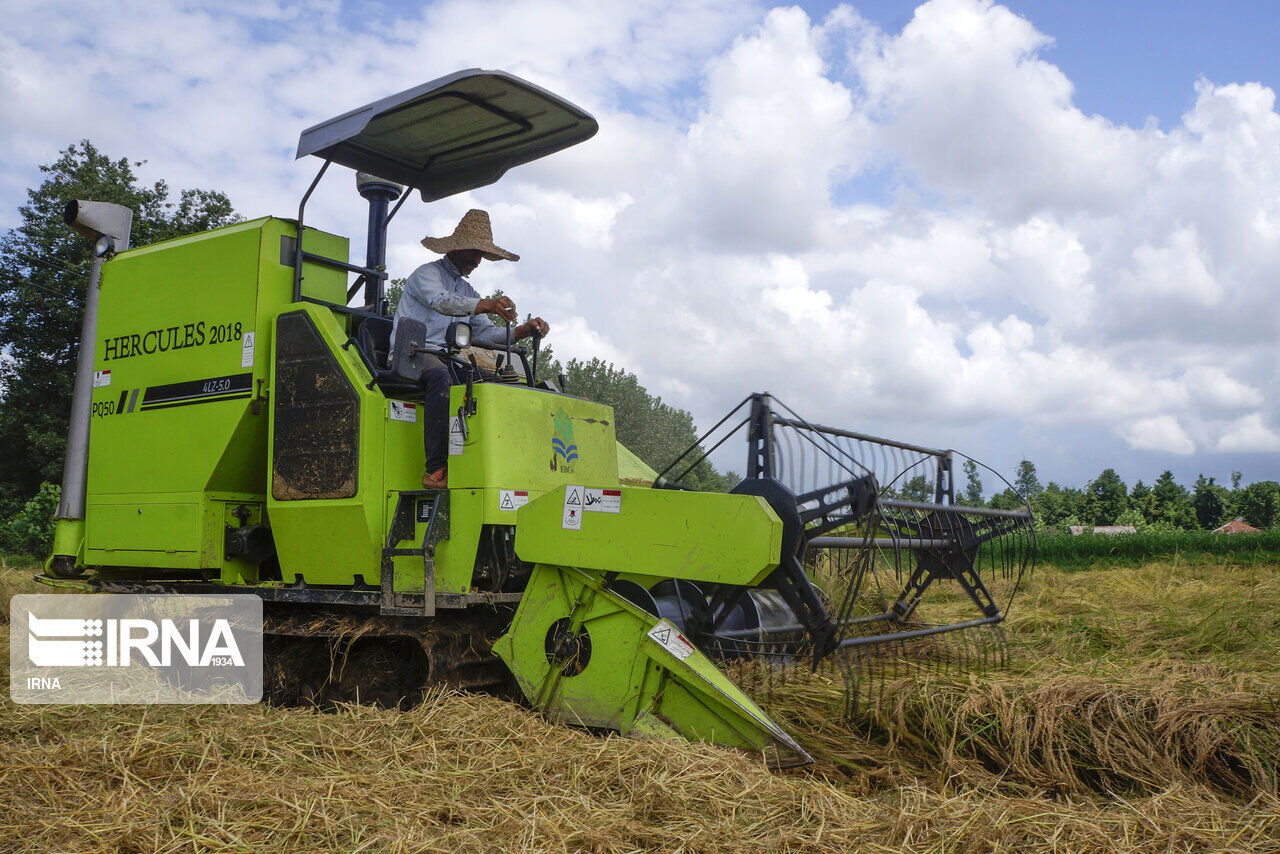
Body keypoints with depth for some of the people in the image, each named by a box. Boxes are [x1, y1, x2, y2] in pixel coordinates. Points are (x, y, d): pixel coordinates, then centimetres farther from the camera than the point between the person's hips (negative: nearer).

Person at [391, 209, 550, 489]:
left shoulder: (468, 291, 25)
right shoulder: (427, 273, 3)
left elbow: (485, 332, 11)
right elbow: (441, 301, -22)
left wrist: (522, 331, -7)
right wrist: (487, 305, -38)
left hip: (444, 357, 7)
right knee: (442, 375, -39)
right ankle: (436, 470, -42)